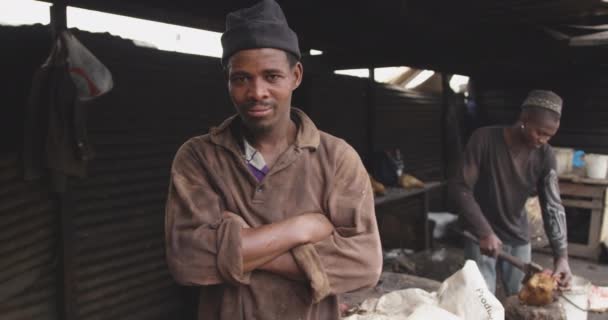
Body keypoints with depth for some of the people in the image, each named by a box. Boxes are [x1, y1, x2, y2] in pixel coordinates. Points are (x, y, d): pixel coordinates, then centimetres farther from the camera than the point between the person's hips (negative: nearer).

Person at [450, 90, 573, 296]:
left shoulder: (545, 156, -8)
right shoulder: (485, 139, -19)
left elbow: (553, 206, -8)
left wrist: (561, 255, -20)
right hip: (481, 236, -3)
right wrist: (484, 232, -26)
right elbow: (460, 188, -19)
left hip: (518, 238, 4)